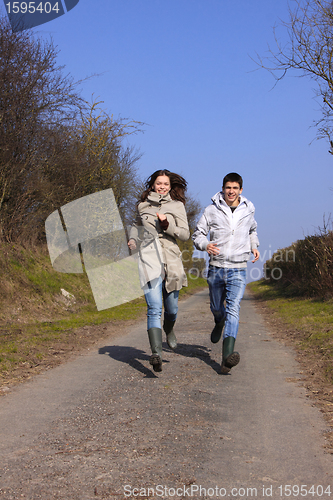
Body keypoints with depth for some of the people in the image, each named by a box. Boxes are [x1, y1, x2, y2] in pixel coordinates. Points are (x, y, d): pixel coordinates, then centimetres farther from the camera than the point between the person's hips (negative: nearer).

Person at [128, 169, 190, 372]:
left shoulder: (177, 206, 8)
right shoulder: (143, 205, 12)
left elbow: (185, 234, 2)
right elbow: (137, 224, 30)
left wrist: (167, 224, -13)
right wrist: (133, 239, 10)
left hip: (171, 260, 1)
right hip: (149, 259, -1)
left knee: (172, 308, 11)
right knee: (154, 308, -15)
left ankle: (169, 329, 45)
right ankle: (156, 353, -22)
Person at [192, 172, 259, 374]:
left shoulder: (248, 210, 6)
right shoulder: (212, 210, -2)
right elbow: (198, 234, 3)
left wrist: (254, 246, 10)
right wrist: (205, 245, -19)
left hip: (238, 269, -1)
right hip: (216, 268, 1)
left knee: (233, 309, -16)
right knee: (216, 307, 17)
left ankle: (227, 356, -26)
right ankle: (220, 323, 55)